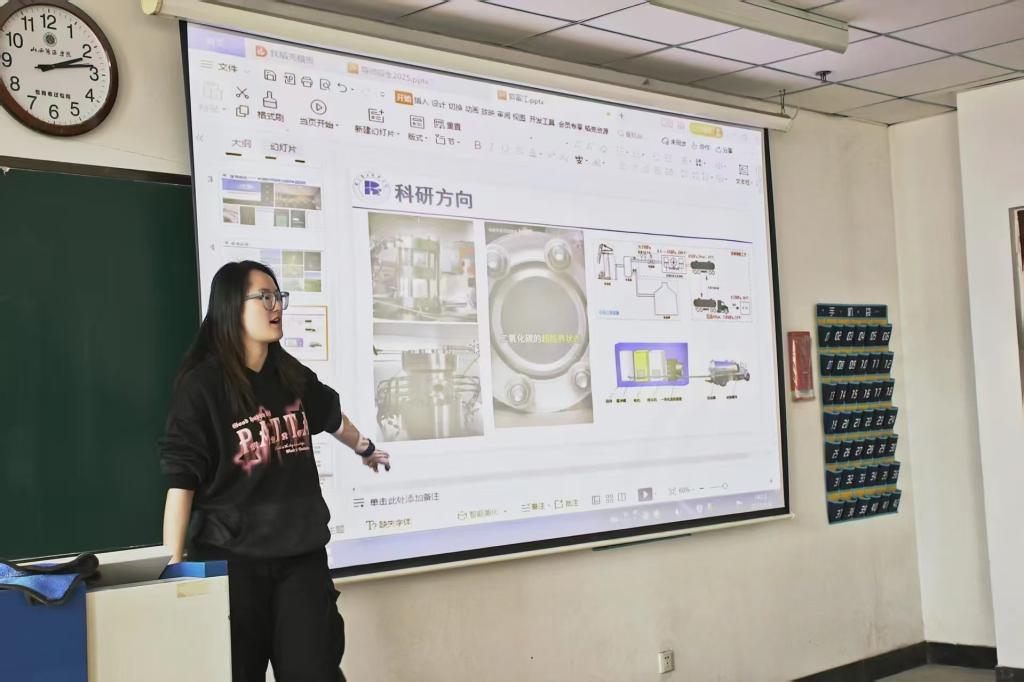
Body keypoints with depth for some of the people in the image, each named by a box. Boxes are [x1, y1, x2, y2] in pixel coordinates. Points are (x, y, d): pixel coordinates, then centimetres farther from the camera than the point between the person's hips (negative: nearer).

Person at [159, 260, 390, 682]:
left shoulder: (292, 375, 8)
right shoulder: (202, 386, -10)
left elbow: (330, 416, 30)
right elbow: (181, 481, -14)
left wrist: (365, 449, 47)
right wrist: (174, 566, -19)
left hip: (301, 555, 5)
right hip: (231, 559, -5)